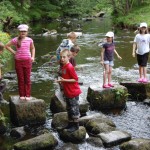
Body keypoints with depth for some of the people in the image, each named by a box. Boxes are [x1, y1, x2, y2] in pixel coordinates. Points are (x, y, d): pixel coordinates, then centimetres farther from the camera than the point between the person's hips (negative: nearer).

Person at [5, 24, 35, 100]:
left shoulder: (29, 40, 1)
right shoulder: (15, 40, -3)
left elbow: (33, 48, 17)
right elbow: (7, 46, 6)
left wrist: (33, 57, 6)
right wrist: (13, 52, -1)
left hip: (27, 61, 1)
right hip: (18, 61, 0)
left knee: (27, 79, 4)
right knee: (20, 79, 6)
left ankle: (28, 95, 11)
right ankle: (22, 95, 15)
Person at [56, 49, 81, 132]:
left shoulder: (70, 67, -21)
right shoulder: (63, 67, 6)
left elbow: (75, 79, -22)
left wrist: (63, 80, -24)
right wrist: (61, 80, 1)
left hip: (73, 92, -9)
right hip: (67, 92, 9)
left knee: (74, 109, 2)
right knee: (69, 108, 18)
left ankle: (75, 125, 13)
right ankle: (70, 123, 31)